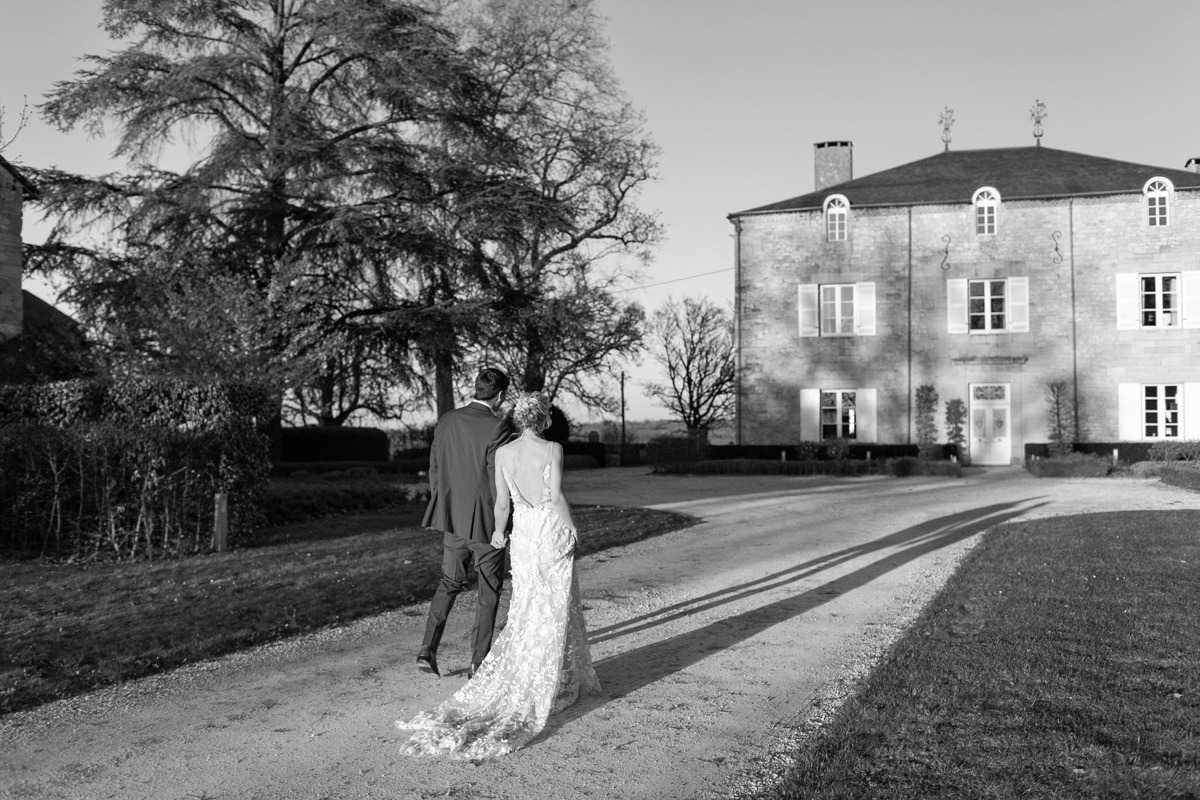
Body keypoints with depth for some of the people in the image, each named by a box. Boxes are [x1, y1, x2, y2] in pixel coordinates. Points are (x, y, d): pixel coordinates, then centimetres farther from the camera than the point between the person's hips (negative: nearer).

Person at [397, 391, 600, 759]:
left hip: (522, 531, 3)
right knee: (554, 609, 7)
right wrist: (571, 529, 0)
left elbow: (503, 502, 0)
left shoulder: (502, 452, -1)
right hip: (553, 529, -3)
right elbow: (556, 496, -14)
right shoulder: (553, 449, -11)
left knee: (525, 608, 14)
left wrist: (499, 532, 15)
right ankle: (551, 686, 12)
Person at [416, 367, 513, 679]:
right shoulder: (497, 427, -17)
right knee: (489, 591, 10)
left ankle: (428, 650, 12)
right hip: (485, 521, -5)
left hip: (452, 517, 5)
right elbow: (498, 481, -16)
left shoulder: (446, 421, 1)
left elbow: (434, 469, 7)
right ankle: (478, 662, 15)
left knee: (449, 582, 21)